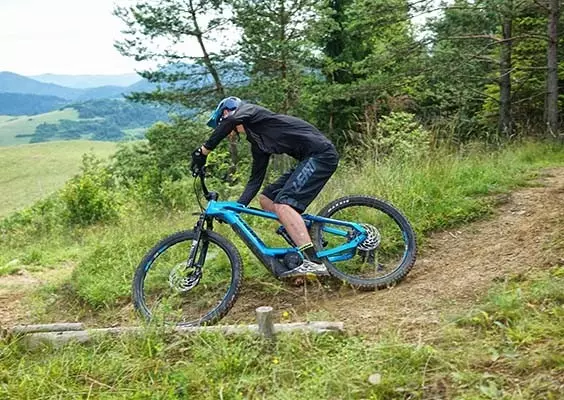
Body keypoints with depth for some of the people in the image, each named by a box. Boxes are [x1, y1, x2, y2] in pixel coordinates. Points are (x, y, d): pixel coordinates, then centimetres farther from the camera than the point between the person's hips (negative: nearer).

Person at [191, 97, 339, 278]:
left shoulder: (249, 110, -2)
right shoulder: (257, 142, 21)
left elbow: (232, 120, -26)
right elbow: (255, 180, 21)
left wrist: (203, 150, -23)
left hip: (321, 153, -9)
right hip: (310, 158, 9)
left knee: (282, 203, -20)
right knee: (266, 199, 10)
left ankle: (313, 262, -25)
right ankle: (305, 238, 11)